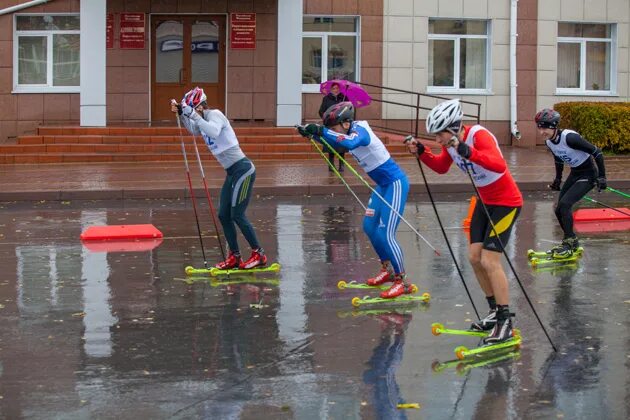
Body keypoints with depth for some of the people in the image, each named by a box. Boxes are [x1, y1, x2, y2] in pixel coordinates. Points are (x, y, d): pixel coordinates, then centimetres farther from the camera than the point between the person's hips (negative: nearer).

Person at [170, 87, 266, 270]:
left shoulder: (214, 114, -13)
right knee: (223, 215, 8)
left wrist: (194, 115, -30)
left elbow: (214, 132, -35)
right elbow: (193, 130, 35)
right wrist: (180, 113, 20)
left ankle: (259, 254, -1)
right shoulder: (203, 120, 12)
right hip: (232, 172, 10)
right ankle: (235, 257, 15)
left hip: (242, 170, -10)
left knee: (237, 215, -9)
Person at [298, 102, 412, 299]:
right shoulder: (349, 133, 3)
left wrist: (322, 131, -44)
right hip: (383, 186, 10)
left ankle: (402, 282, -6)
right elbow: (330, 143, 14)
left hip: (395, 184, -10)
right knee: (369, 227, 15)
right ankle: (387, 269, 30)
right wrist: (311, 132, -4)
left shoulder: (360, 130, -22)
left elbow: (350, 142, -45)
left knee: (385, 234, -13)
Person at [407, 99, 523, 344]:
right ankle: (495, 310, 23)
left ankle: (505, 322, -3)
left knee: (489, 260, -12)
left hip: (506, 202, -8)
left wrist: (467, 152, -54)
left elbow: (499, 165, -43)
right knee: (474, 256, 7)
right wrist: (421, 153, -1)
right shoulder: (451, 144, -2)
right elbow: (441, 167, 16)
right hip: (484, 201, 8)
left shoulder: (479, 135, -26)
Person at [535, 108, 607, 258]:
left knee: (564, 204, -20)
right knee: (559, 210, 4)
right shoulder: (549, 142, -5)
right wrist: (557, 179, 22)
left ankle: (569, 243, -8)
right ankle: (572, 241, 22)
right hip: (574, 173, 8)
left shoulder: (569, 137, -29)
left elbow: (596, 152, -24)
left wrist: (602, 177, -23)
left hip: (588, 175, -8)